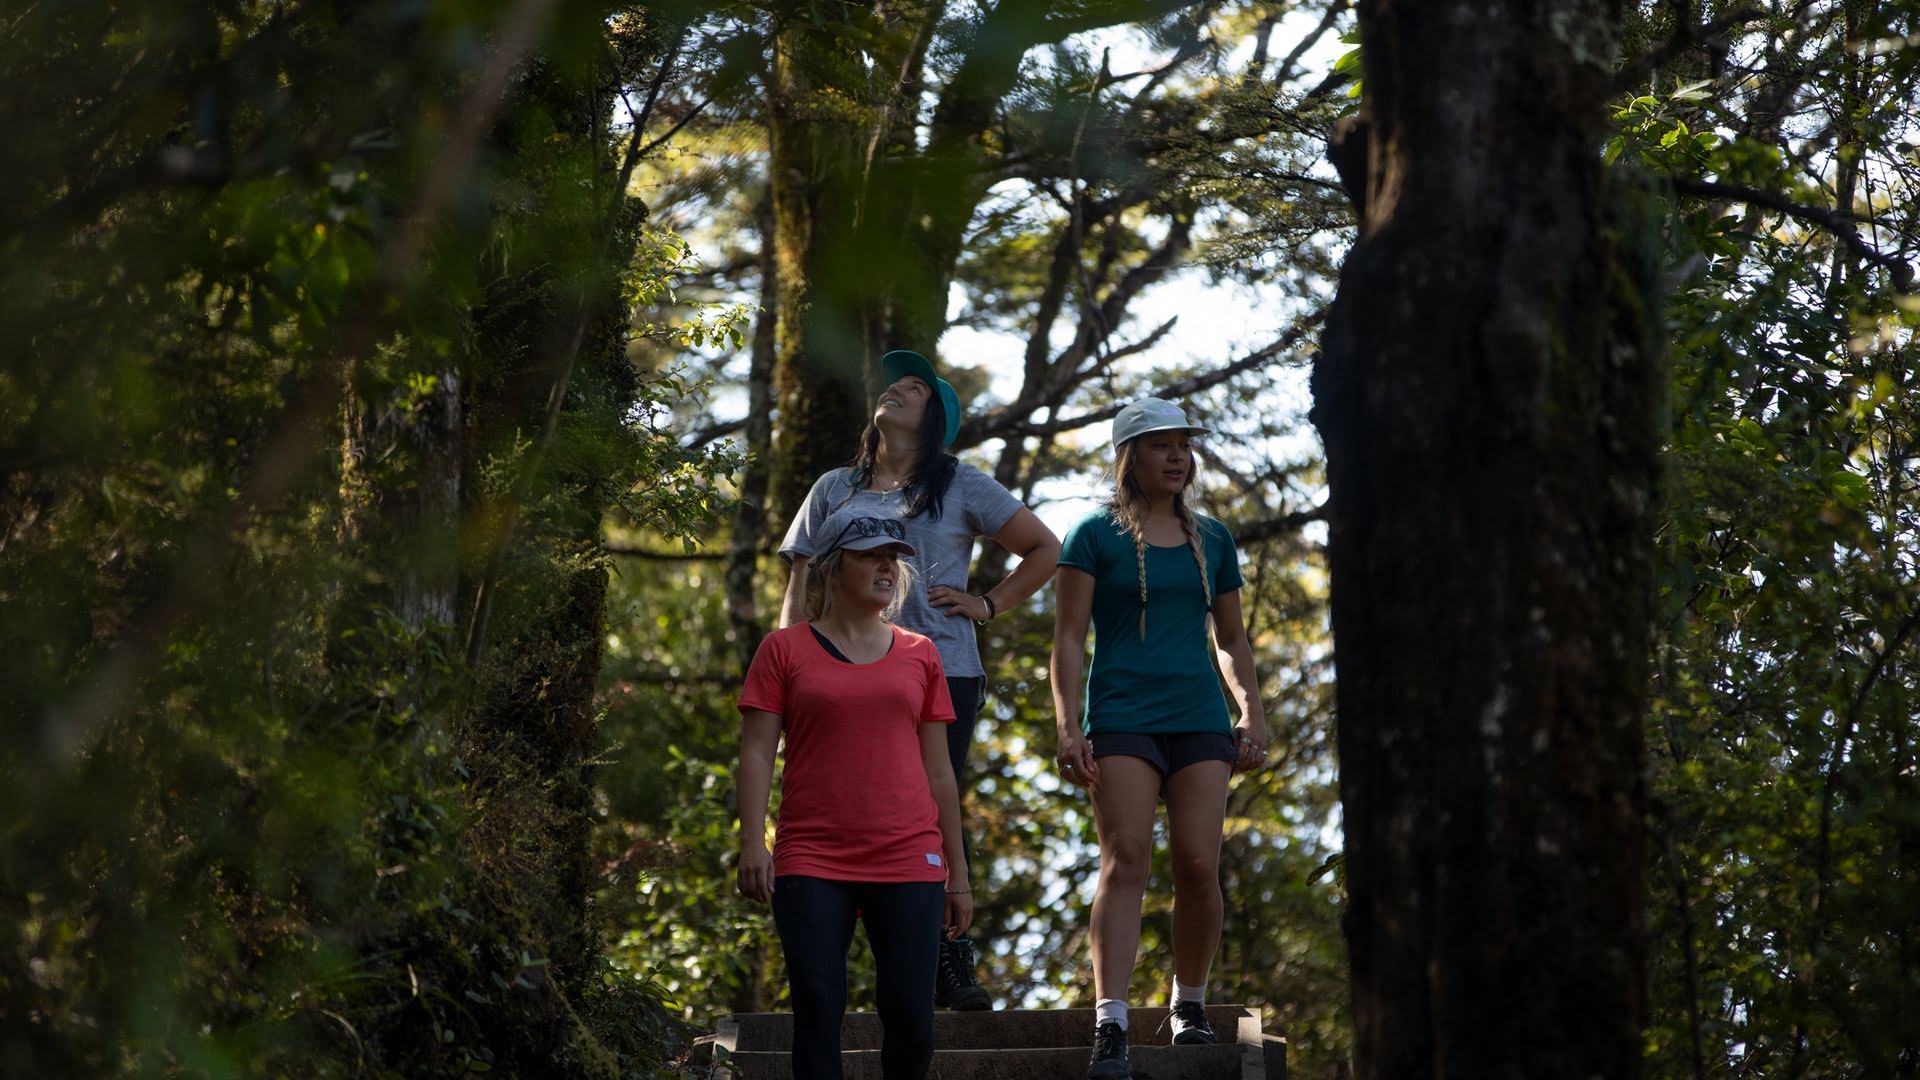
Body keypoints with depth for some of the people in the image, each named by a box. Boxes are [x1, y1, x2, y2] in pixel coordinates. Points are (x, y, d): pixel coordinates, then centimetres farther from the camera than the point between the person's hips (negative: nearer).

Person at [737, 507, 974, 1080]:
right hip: (812, 865, -2)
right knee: (818, 1013, -5)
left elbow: (938, 770, 14)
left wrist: (959, 874, 12)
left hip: (909, 863, 2)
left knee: (911, 1018, -4)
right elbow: (756, 752, 2)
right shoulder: (784, 650, 7)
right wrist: (752, 843, -10)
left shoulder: (919, 655, 13)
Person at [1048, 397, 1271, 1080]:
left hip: (1199, 718, 4)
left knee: (1198, 866, -5)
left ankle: (1190, 1005, 15)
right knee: (1125, 862, -14)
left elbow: (1231, 640, 21)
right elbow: (1068, 639, -2)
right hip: (1122, 717, -4)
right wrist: (1067, 726, -12)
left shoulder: (1211, 540, 15)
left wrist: (1253, 713, 8)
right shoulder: (1095, 536, 2)